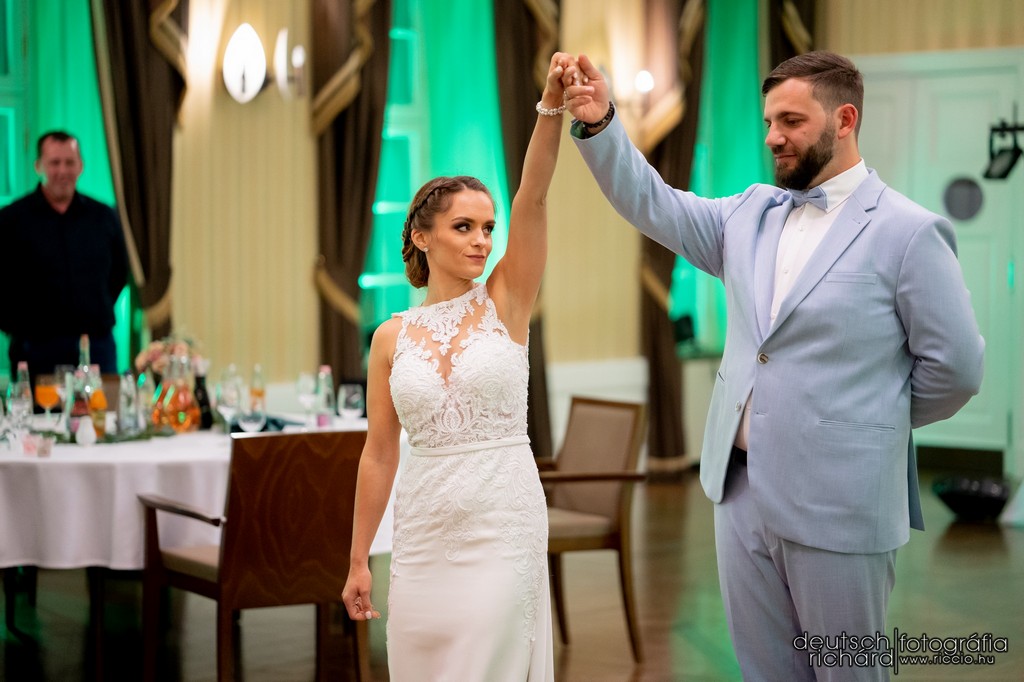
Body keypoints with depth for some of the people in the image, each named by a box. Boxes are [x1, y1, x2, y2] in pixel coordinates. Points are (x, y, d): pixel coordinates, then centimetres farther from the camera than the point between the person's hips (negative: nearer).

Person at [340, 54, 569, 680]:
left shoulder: (506, 301, 0)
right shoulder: (392, 337, 4)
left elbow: (533, 199, -15)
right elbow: (380, 454, 7)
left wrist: (553, 106, -29)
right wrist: (359, 562, 8)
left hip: (504, 529, -2)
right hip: (423, 534, 2)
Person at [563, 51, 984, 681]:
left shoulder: (908, 232, -10)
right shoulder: (752, 213, 8)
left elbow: (956, 367, -7)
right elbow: (653, 205, 6)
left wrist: (875, 420, 4)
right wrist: (600, 124, -9)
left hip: (837, 505, -6)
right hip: (741, 488, 6)